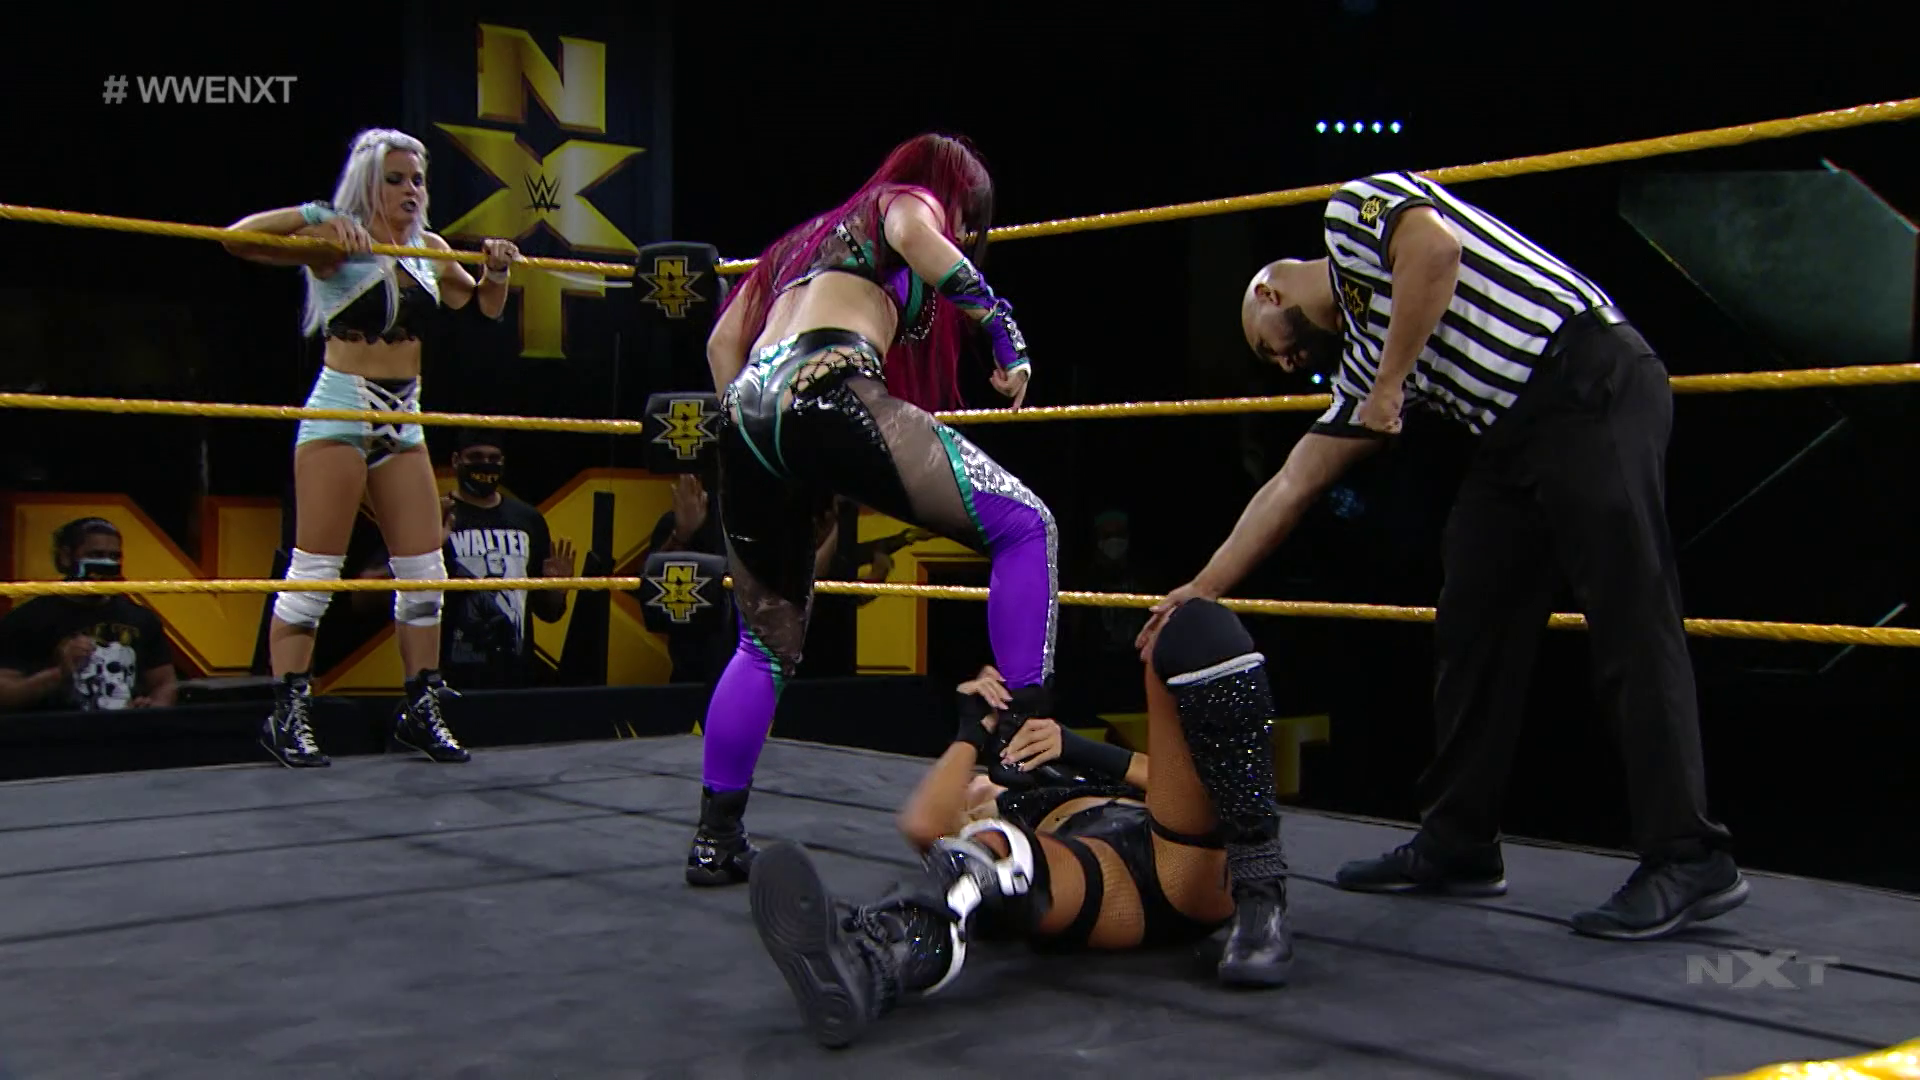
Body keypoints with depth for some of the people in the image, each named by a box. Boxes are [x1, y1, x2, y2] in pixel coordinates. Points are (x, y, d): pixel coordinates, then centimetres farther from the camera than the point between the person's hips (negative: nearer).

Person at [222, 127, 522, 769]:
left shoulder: (429, 250, 11)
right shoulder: (336, 243, -6)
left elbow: (483, 306, 24)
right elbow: (237, 239, -19)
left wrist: (497, 270, 3)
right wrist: (322, 224, -29)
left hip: (403, 421, 6)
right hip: (339, 413, -6)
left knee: (425, 572, 5)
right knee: (315, 571, -6)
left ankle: (421, 710, 14)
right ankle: (288, 714, 0)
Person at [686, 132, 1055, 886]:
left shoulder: (808, 237, 40)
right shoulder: (908, 197, 20)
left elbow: (723, 342, 33)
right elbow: (913, 236, -6)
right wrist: (1004, 331, -3)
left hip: (748, 411, 8)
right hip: (827, 393, -7)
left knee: (767, 644, 19)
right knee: (1024, 525, -3)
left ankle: (716, 838, 21)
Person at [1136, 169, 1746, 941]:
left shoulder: (1352, 212, 4)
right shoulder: (1359, 363, 24)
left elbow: (1436, 246, -18)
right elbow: (1291, 487, 25)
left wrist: (1393, 382, -10)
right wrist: (1203, 588, 26)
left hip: (1592, 387, -10)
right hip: (1516, 436, 10)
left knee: (1631, 626, -10)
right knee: (1475, 628, 9)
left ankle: (1689, 861, -5)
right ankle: (1458, 843, 17)